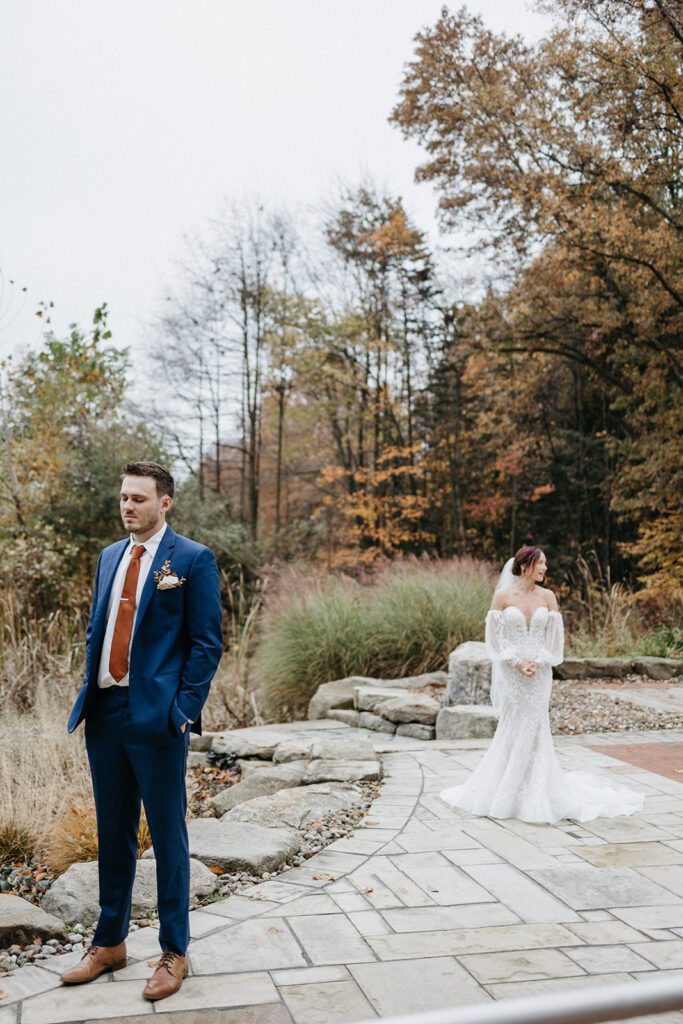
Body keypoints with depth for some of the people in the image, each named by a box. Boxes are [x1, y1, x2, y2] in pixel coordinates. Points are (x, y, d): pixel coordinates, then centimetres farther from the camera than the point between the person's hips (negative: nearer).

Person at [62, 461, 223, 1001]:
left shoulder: (194, 560, -7)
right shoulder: (110, 556, 13)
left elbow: (207, 642, -8)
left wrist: (184, 710, -14)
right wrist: (88, 693, 9)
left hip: (157, 715, -6)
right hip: (104, 712, 6)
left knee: (168, 834, 6)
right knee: (113, 833, 17)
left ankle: (175, 952, 22)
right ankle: (110, 942, 33)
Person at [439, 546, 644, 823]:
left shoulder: (547, 596, 3)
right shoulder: (502, 595, -4)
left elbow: (556, 635, 3)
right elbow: (494, 635, -5)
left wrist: (538, 662, -11)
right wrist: (517, 662, -14)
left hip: (539, 672, 2)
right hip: (510, 671, -1)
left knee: (534, 729, 2)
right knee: (511, 729, 4)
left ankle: (536, 794, 13)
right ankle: (504, 792, 18)